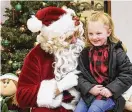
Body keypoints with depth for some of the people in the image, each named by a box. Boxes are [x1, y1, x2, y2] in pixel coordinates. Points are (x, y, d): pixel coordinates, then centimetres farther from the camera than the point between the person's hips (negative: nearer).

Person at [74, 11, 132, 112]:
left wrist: (111, 89, -18)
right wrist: (89, 88, -15)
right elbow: (80, 74, 3)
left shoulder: (117, 52, -9)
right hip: (90, 92, 4)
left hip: (111, 93, -4)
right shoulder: (85, 53, 3)